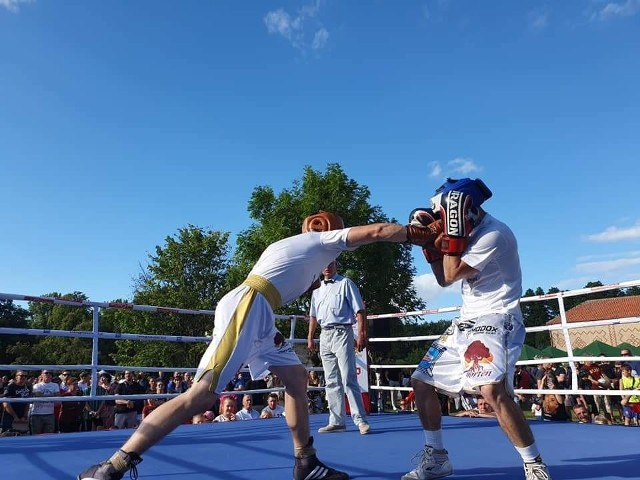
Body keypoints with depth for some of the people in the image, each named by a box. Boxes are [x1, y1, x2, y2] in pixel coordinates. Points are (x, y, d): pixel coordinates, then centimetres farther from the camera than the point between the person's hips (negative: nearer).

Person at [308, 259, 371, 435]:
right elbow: (313, 317, 25)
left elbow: (360, 310, -6)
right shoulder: (317, 291, 18)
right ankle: (337, 422, 13)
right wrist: (310, 338, 18)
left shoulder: (345, 283, 0)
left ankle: (361, 420, -3)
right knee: (331, 382, 7)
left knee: (348, 380, -10)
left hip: (342, 333, -6)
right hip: (325, 335, 6)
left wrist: (361, 335, -14)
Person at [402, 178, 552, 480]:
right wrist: (430, 242, 3)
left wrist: (453, 232, -17)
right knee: (421, 381, 7)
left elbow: (451, 276, -17)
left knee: (492, 390, -30)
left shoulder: (493, 234, -17)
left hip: (496, 320, -9)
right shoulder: (470, 233, 11)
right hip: (466, 322, 9)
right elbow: (443, 279, 12)